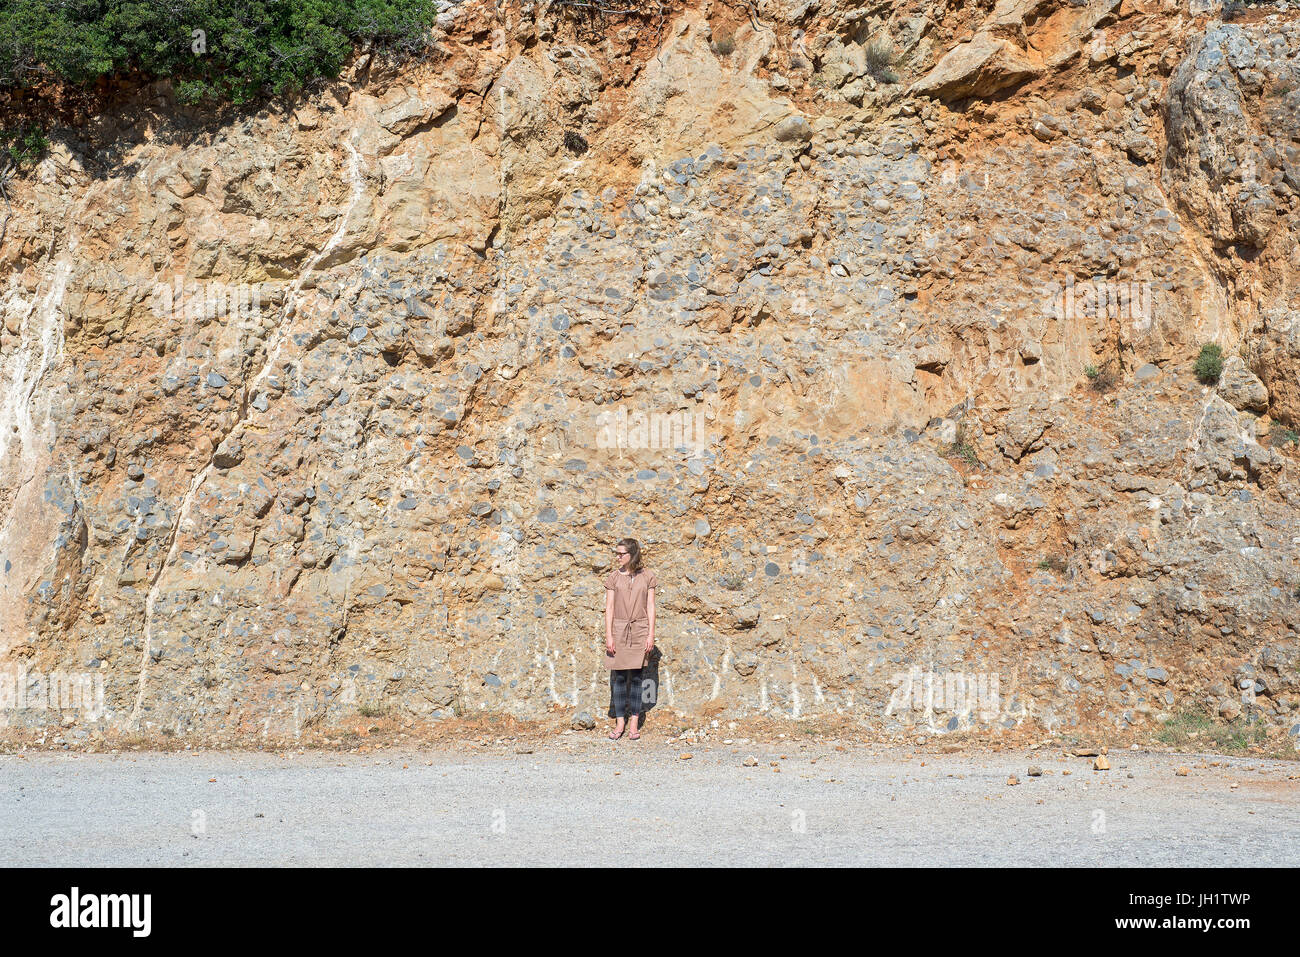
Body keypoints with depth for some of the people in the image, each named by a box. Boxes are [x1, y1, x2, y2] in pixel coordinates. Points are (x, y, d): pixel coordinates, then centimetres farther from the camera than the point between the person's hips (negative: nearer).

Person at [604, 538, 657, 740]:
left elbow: (650, 606, 4)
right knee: (619, 677, 0)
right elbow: (609, 607, 2)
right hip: (619, 629, 0)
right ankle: (619, 723, 4)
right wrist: (608, 636, -5)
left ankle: (634, 723, 6)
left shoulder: (647, 577, 3)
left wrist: (651, 634, -2)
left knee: (635, 677, 2)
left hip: (640, 629, 0)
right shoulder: (614, 577, 4)